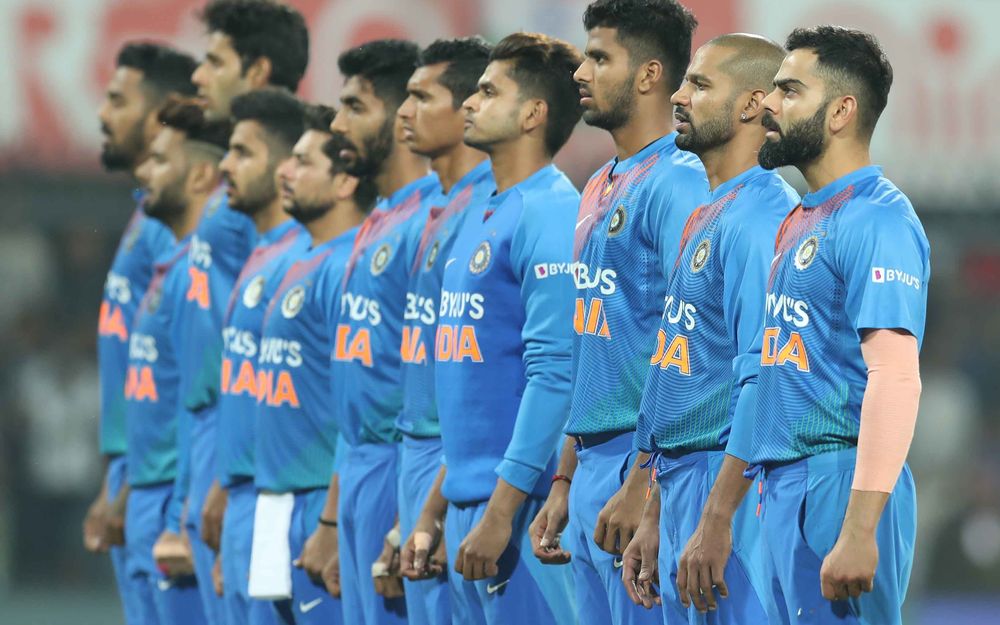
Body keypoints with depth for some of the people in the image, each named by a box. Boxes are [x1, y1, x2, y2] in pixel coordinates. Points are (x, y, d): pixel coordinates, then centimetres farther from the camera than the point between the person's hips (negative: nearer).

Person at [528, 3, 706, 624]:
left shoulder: (677, 183, -12)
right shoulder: (600, 189, 18)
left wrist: (641, 485, -22)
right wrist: (565, 483, 20)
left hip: (646, 460, -9)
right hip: (593, 467, 9)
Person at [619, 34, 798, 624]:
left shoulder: (763, 217, -14)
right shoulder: (704, 218, 18)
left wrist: (717, 520, -24)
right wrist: (656, 519, 20)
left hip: (730, 485, -10)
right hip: (680, 487, 10)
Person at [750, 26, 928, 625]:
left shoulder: (877, 221, -13)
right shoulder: (801, 221, 18)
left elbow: (896, 378, -21)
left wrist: (858, 530, -27)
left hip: (839, 486, -9)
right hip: (786, 486, 9)